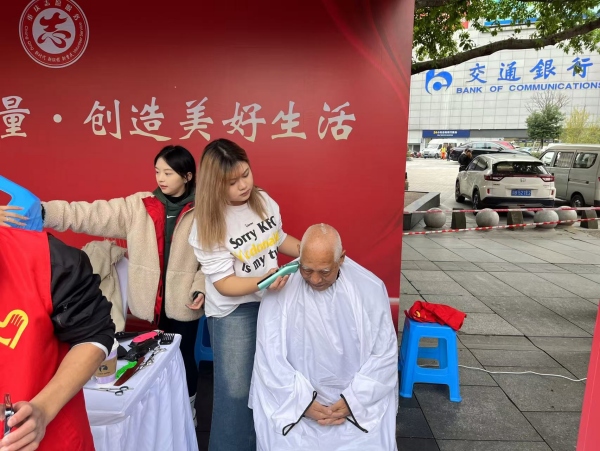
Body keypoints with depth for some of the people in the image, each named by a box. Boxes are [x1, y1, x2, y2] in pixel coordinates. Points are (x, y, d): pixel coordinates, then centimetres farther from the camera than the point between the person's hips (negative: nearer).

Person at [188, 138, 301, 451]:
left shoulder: (264, 200, -5)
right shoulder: (208, 226, -19)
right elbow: (224, 284, -19)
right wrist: (262, 281, -36)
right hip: (233, 311, -5)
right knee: (236, 391, 2)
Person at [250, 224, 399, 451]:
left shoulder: (369, 288, -9)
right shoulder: (281, 288, -10)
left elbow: (384, 354, -4)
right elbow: (270, 356, -7)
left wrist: (353, 399, -10)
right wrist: (303, 400, -12)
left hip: (358, 400, 1)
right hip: (294, 400, 0)